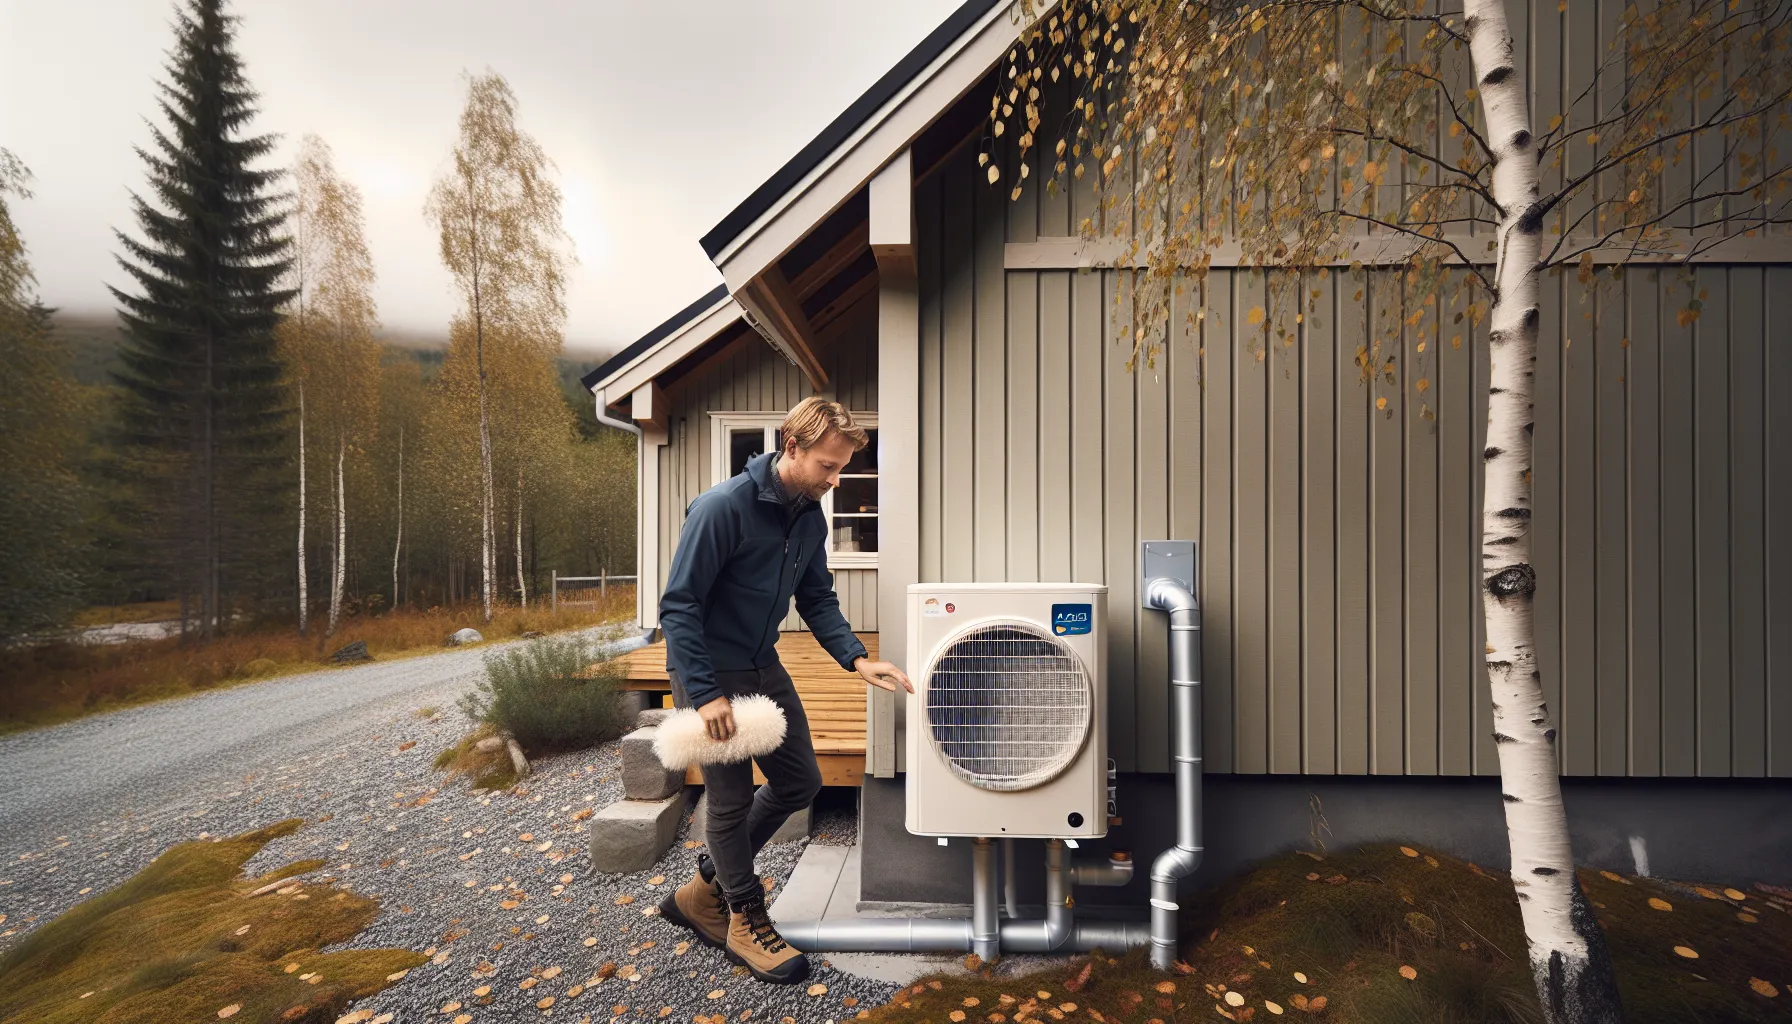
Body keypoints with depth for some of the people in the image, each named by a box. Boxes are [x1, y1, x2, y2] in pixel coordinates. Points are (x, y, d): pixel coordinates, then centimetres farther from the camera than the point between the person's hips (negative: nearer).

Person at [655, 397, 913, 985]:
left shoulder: (810, 517, -1)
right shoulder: (724, 507, -24)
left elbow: (817, 600, 7)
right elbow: (678, 606, -22)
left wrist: (857, 660, -7)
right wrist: (705, 694, -24)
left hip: (762, 666, 8)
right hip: (709, 671, -8)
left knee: (800, 782, 12)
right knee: (733, 798, 4)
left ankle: (707, 886, 32)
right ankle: (746, 920, 28)